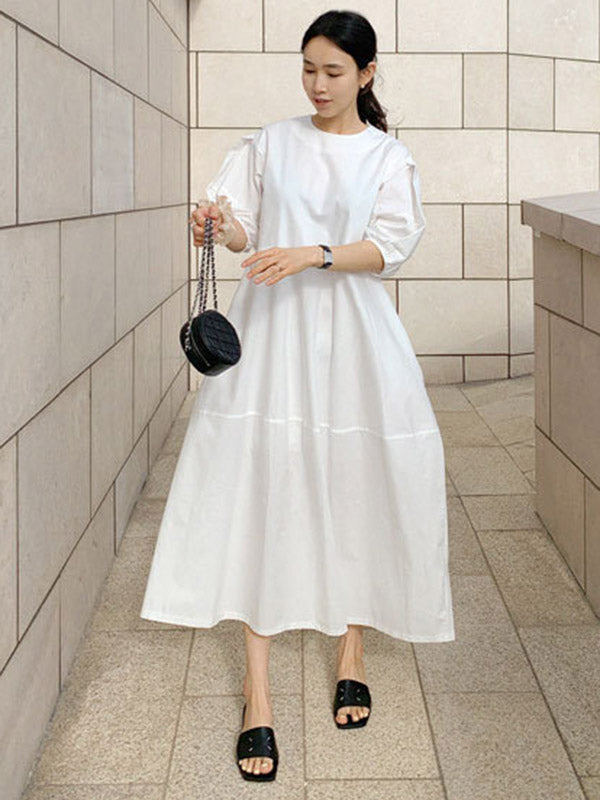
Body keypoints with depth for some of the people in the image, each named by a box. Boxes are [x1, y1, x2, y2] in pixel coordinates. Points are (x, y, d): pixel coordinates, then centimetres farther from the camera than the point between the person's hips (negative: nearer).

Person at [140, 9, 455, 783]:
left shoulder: (387, 156, 6)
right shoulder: (271, 143, 11)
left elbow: (389, 246, -6)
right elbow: (244, 233, 6)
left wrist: (313, 255, -22)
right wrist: (222, 227, -17)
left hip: (350, 330, 0)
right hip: (270, 323, 1)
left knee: (356, 487, 1)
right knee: (256, 484, -7)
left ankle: (352, 647, 22)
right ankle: (257, 688, -4)